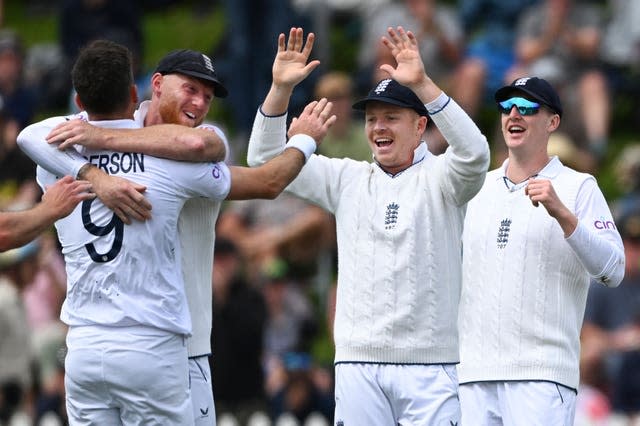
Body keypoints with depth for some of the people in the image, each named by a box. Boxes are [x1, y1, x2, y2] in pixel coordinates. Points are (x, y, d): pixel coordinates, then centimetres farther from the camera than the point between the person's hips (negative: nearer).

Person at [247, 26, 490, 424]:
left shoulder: (438, 178, 2)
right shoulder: (347, 179, 14)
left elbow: (474, 153, -20)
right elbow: (266, 159, 11)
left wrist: (423, 85, -30)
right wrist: (281, 89, -4)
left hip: (429, 365, -3)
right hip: (358, 363, 4)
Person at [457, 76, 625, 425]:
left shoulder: (578, 188, 2)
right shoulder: (476, 188, 16)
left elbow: (612, 271, -10)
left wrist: (562, 214, -22)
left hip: (541, 374, -5)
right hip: (471, 372, 5)